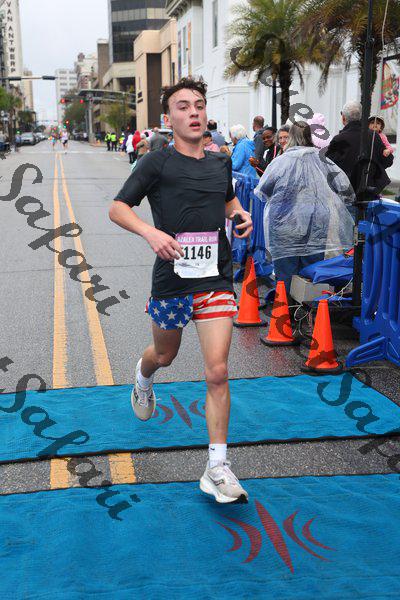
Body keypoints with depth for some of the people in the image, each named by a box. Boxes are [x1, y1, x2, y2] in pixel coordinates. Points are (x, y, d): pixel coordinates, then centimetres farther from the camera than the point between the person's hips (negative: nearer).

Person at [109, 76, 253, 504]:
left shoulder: (220, 164, 9)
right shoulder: (157, 163, -4)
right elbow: (117, 208, -6)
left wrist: (240, 214, 7)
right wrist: (151, 232, -24)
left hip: (216, 280, 2)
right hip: (171, 280, -2)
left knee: (217, 372, -8)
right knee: (164, 355, 21)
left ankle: (217, 470, 0)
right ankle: (143, 376, 60)